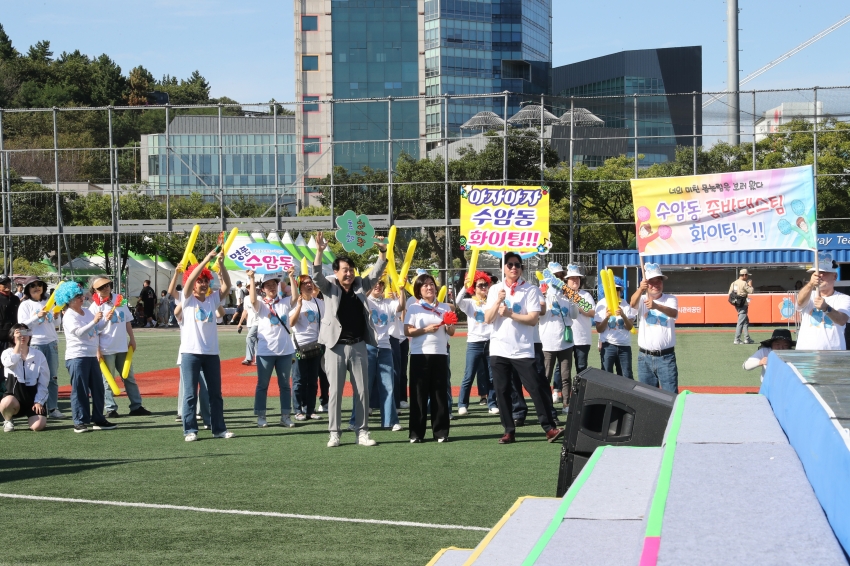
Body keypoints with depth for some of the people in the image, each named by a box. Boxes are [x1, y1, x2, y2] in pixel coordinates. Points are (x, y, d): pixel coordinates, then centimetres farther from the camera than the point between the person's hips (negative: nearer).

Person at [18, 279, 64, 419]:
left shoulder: (48, 303, 14)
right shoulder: (25, 305, 1)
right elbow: (22, 325, -8)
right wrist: (37, 316, -17)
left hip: (51, 343, 5)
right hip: (34, 344, -5)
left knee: (53, 377, 4)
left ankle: (53, 408, 7)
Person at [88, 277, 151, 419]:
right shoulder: (95, 307, -8)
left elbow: (127, 321, 13)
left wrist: (132, 339, 10)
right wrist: (97, 350, -16)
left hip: (122, 347, 5)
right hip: (106, 349, -5)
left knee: (129, 377, 10)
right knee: (108, 380, 3)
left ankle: (136, 406, 15)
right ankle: (110, 409, 8)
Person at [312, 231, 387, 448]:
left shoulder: (360, 286, 7)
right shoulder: (330, 287, -1)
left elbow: (376, 273, 2)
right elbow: (317, 275, -15)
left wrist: (382, 253, -14)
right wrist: (320, 251, -29)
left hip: (358, 346, 3)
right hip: (336, 346, -3)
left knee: (362, 391, 5)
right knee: (335, 391, 1)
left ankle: (362, 432, 11)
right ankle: (334, 434, 7)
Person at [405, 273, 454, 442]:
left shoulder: (445, 307, 12)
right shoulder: (414, 308, 4)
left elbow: (451, 333, 11)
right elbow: (408, 331, -5)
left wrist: (449, 325, -11)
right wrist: (426, 330, -17)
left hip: (440, 354, 2)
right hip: (420, 355, -2)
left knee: (440, 393, 2)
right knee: (419, 394, -2)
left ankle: (441, 432, 7)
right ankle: (416, 433, 2)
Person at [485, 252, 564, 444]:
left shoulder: (530, 290, -1)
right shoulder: (495, 289, 7)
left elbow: (533, 319, -10)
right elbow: (487, 319, 0)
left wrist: (509, 313, -14)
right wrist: (498, 301, -13)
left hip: (523, 350, -3)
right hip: (498, 349, 3)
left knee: (536, 388, -7)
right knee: (502, 391, 5)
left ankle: (549, 428, -3)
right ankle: (509, 431, 12)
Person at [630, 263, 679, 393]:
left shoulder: (670, 299, 1)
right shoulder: (642, 300, 4)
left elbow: (674, 313, -21)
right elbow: (633, 303, -21)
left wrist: (656, 306, -42)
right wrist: (640, 290, -43)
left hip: (666, 357, -2)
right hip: (645, 357, 2)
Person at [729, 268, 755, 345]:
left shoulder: (734, 283, 11)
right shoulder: (743, 283, -13)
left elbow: (730, 293, 8)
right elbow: (751, 291, -14)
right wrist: (750, 285, 3)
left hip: (737, 304, 9)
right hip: (743, 304, -9)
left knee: (746, 321, 18)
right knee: (741, 321, -7)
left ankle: (747, 338, 20)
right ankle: (737, 340, -10)